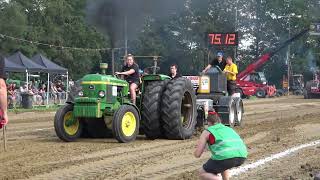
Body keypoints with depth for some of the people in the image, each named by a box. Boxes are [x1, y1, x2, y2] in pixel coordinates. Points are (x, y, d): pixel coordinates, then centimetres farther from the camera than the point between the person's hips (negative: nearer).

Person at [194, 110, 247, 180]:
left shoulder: (207, 132, 17)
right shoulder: (229, 129, 32)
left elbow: (197, 154, 15)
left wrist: (198, 146, 38)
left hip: (226, 157, -6)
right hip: (242, 157, 6)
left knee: (202, 173, 14)